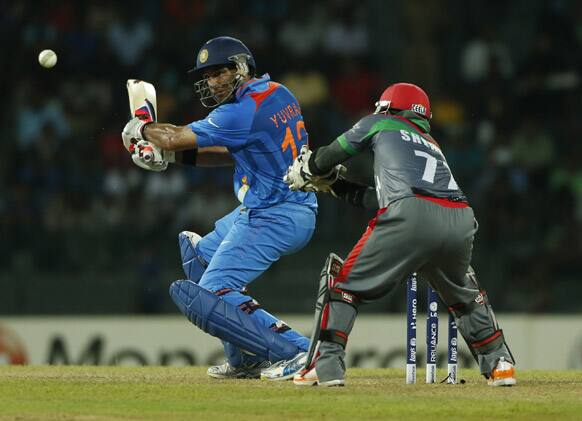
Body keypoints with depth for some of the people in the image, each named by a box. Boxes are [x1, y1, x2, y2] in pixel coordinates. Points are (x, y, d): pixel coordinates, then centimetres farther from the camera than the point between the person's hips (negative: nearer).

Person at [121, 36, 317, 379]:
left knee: (210, 296, -13)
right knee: (201, 254, 28)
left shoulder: (244, 111, -18)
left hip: (271, 219, -11)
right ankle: (247, 359, 22)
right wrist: (172, 155, 11)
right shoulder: (279, 94, 10)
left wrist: (141, 128, 10)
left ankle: (300, 353, -23)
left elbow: (175, 137, -11)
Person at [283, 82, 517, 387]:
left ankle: (327, 365, -5)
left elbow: (333, 154, 29)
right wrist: (335, 186, 50)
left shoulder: (381, 123, 24)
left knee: (346, 282, 7)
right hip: (461, 221, 5)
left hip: (411, 216, -5)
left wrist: (306, 169, 50)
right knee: (463, 293, 31)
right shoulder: (431, 145, 39)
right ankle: (499, 364, 25)